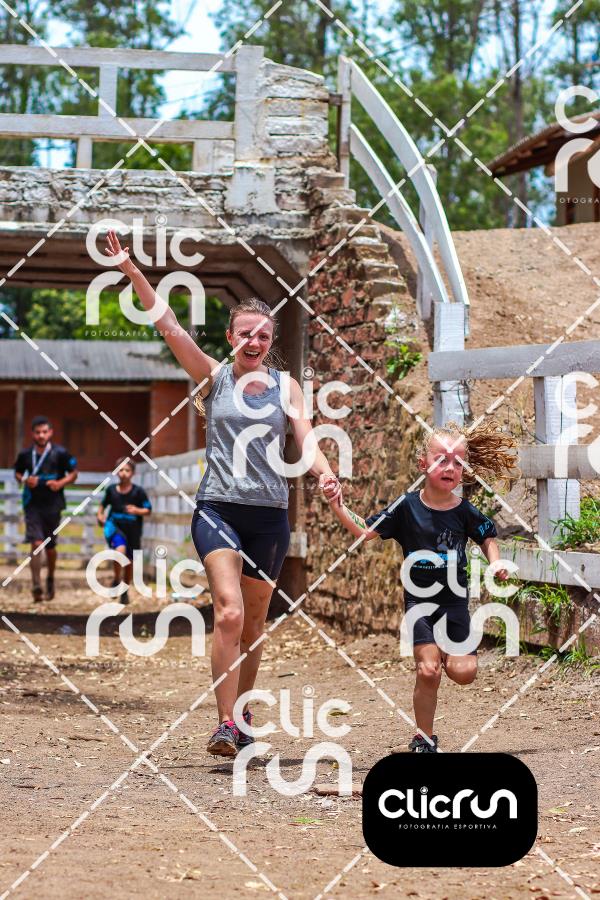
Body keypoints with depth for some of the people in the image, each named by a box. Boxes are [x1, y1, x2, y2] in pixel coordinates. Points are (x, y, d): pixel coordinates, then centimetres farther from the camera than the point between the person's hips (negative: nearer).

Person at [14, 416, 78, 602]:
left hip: (53, 505, 0)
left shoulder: (60, 453, -4)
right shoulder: (25, 454, 0)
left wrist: (61, 483, -13)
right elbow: (17, 473, 15)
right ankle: (36, 587, -18)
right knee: (36, 544, -14)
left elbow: (73, 473, 5)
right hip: (33, 504, 0)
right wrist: (24, 480, -7)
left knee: (50, 546, 12)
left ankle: (50, 580, 36)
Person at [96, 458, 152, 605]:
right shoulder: (111, 489, 0)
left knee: (129, 561, 10)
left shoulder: (138, 491, -7)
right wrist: (100, 514, 2)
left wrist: (137, 511, -20)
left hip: (132, 529, 1)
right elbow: (103, 504, 18)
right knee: (120, 550, -29)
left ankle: (125, 592, 33)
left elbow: (148, 510, -3)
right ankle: (117, 580, -5)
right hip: (114, 526, -1)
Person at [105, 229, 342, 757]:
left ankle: (242, 711, 30)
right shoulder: (213, 377, 3)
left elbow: (306, 436, -2)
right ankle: (226, 723, -19)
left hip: (270, 514, 3)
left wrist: (325, 473, -23)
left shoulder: (286, 387, 8)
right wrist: (132, 272, -14)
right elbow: (169, 327, -5)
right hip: (218, 509, -3)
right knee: (229, 612, -19)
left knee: (253, 623, 12)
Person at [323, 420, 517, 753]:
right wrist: (338, 506, -13)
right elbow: (365, 530, -2)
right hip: (419, 599, -2)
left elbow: (487, 538, 16)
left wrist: (495, 563, -2)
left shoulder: (465, 511, -1)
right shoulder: (406, 506, -5)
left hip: (455, 600, 2)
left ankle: (444, 652, 25)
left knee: (464, 672, -11)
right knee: (428, 671, -13)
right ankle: (423, 738, 4)